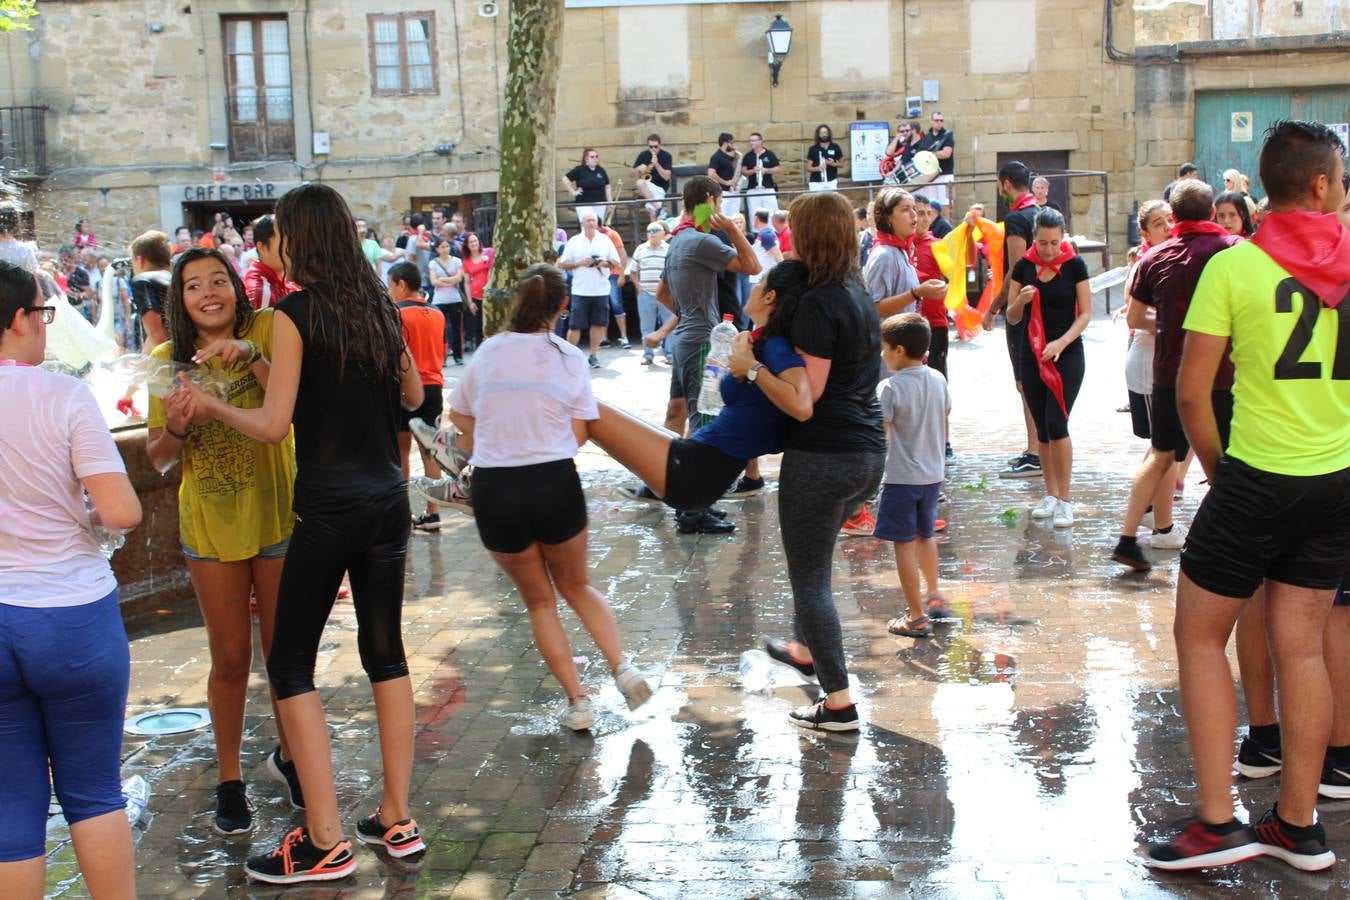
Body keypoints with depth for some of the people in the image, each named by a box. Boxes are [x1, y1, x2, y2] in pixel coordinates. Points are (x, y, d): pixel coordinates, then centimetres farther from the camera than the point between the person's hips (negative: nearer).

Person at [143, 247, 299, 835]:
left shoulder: (267, 331, -7)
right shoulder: (169, 359, 0)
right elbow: (158, 459, 5)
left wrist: (252, 357, -32)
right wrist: (175, 428, -15)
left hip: (277, 515, -1)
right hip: (211, 524, 1)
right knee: (230, 659, 8)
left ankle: (288, 755, 34)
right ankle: (229, 781, 25)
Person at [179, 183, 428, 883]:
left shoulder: (296, 313, -11)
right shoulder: (379, 306, 7)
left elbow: (273, 425, -13)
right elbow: (413, 395, 19)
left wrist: (210, 405, 2)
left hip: (329, 509, -6)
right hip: (389, 501, 7)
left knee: (291, 662, 3)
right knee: (385, 649, 14)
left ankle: (326, 842, 3)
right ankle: (396, 820, 20)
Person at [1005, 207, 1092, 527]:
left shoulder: (1074, 264, -4)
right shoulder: (1024, 266, 3)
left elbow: (1086, 313, -5)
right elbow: (1012, 317, 6)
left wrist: (1062, 341, -20)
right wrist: (1020, 300, -16)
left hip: (1067, 354, -3)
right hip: (1032, 355, 3)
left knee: (1056, 423, -12)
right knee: (1042, 428, 7)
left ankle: (1064, 500, -6)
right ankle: (1051, 494, 18)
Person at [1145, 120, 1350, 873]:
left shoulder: (1235, 266, -11)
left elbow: (1192, 394, -11)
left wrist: (1217, 470, 4)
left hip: (1257, 477, -5)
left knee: (1201, 637, 7)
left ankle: (1217, 822, 5)